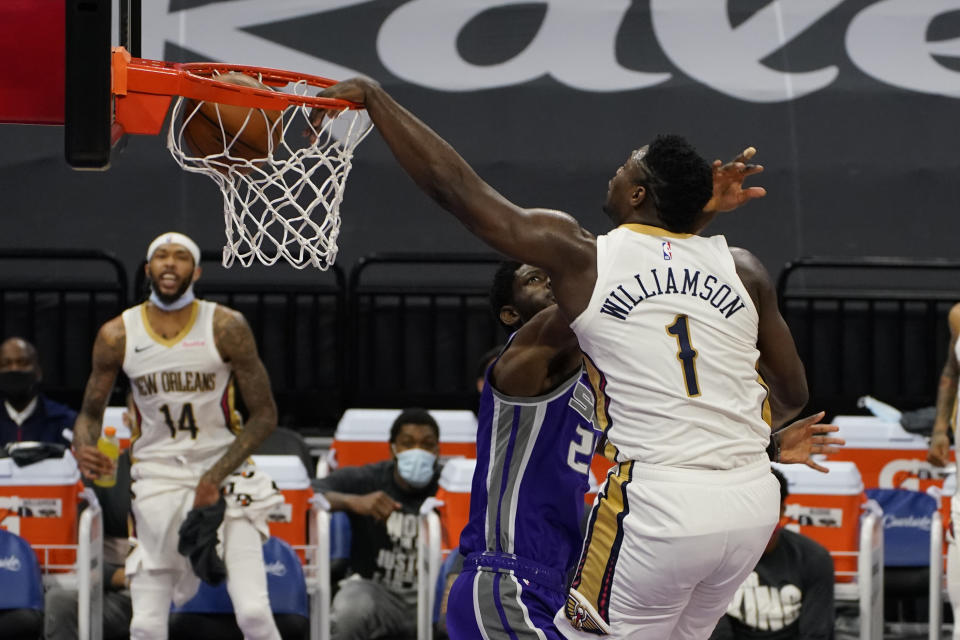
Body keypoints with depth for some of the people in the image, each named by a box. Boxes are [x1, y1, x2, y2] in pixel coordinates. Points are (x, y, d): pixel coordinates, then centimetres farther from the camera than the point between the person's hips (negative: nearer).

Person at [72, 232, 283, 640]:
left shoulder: (226, 328, -7)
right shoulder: (117, 336, -2)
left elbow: (264, 415, -3)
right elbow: (90, 412, 9)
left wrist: (215, 479, -13)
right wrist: (84, 451, -14)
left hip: (223, 473, -1)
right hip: (156, 479, 1)